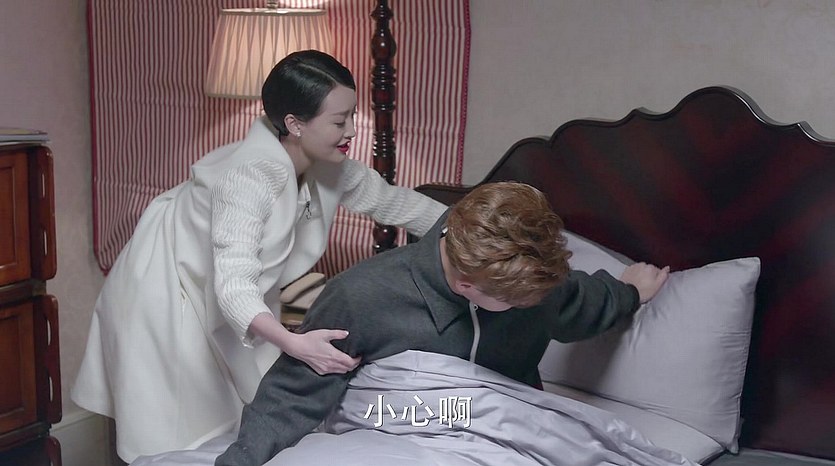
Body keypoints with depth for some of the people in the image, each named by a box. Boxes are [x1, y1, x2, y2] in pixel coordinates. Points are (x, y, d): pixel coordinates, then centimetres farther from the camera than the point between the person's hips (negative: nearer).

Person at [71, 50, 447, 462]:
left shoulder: (329, 168, -13)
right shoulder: (251, 175, -36)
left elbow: (391, 200, 3)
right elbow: (233, 285, -43)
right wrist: (293, 343, -57)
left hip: (213, 297, 7)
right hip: (165, 285, -7)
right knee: (169, 438, 0)